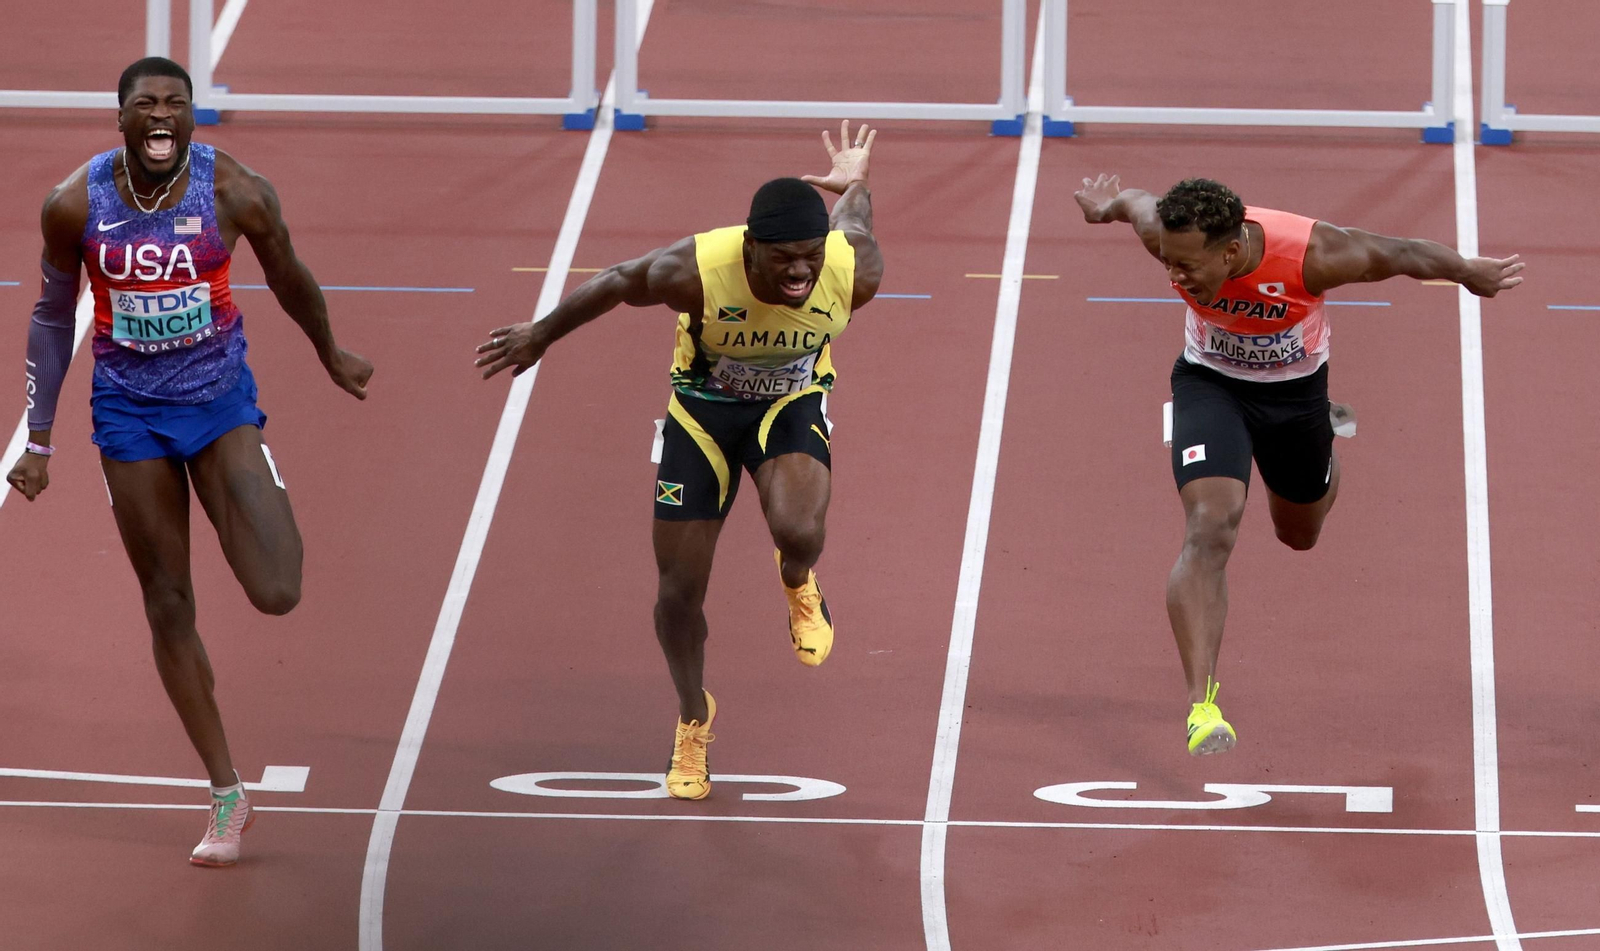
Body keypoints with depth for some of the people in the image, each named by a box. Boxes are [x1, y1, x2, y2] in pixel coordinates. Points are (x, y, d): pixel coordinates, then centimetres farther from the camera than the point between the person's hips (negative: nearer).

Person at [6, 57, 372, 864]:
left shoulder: (237, 194, -14)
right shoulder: (75, 205, -11)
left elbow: (288, 278, 6)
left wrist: (332, 357, 21)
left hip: (221, 400, -1)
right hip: (129, 412, 1)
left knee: (276, 594, -16)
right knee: (169, 608, 3)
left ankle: (267, 501, 23)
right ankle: (227, 796, 15)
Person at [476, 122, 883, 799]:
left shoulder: (854, 271, -29)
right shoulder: (696, 272, -34)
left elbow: (854, 221, -3)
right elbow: (617, 284, -13)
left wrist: (852, 187, 21)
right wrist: (540, 336, 2)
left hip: (791, 404, 0)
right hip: (703, 411, 0)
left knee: (798, 531, -32)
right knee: (679, 591, 2)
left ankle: (799, 586, 8)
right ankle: (693, 718, 33)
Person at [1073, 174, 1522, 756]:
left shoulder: (1311, 256, -37)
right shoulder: (1168, 235, -32)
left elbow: (1398, 255, -18)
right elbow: (1136, 202, -7)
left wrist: (1471, 274, -4)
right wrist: (1107, 205, 11)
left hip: (1295, 388, 0)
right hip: (1210, 384, 0)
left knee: (1300, 534, 24)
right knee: (1211, 525, -24)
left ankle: (1323, 458, 64)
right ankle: (1201, 705, -29)